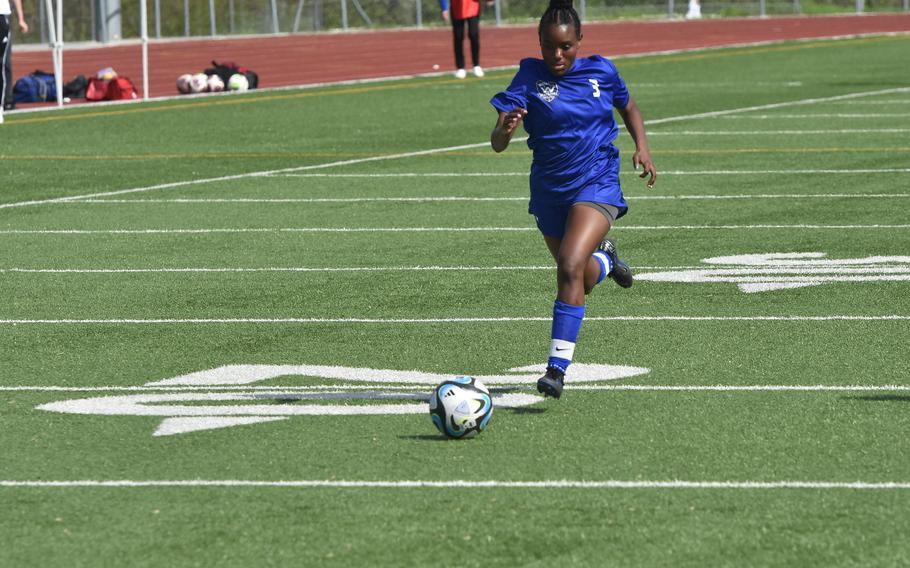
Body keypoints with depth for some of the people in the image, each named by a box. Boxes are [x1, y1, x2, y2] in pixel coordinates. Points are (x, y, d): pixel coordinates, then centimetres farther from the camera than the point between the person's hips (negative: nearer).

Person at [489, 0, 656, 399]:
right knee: (580, 284, 18)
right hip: (550, 191, 2)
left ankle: (558, 367, -25)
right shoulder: (529, 78, -9)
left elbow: (628, 108, 17)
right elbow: (497, 143, -17)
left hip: (597, 185, -2)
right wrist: (505, 129, -41)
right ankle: (603, 259, 57)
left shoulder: (600, 72, -4)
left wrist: (642, 147, -1)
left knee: (570, 266, -26)